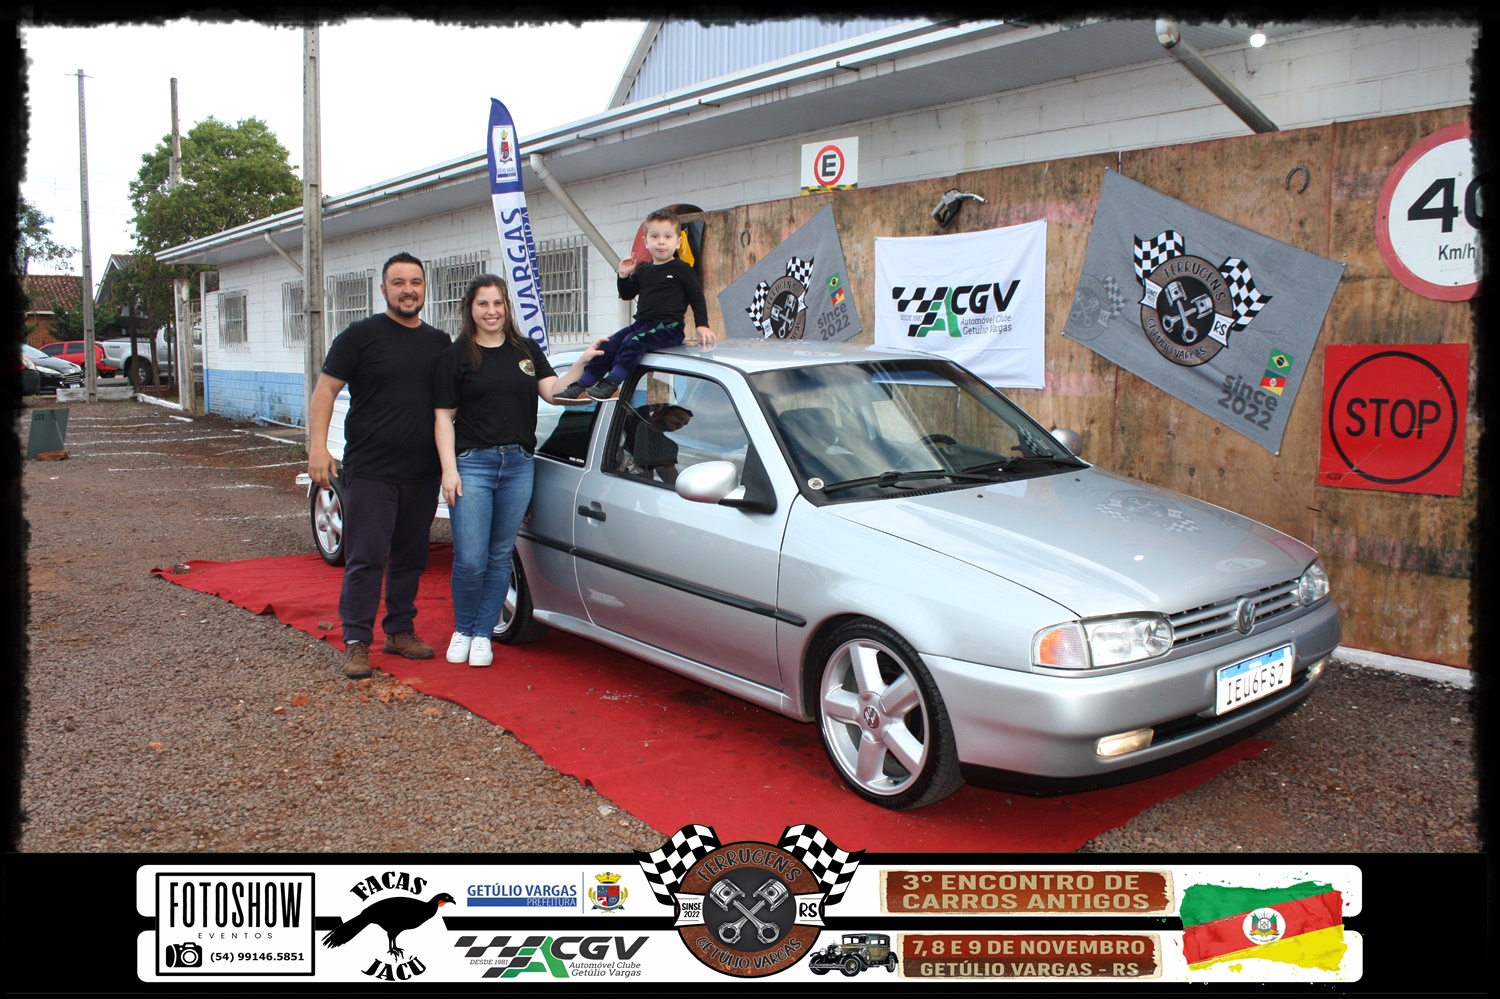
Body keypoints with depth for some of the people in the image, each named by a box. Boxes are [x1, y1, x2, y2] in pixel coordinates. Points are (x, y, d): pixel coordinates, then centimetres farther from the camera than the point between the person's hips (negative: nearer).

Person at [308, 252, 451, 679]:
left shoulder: (440, 342, 12)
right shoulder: (361, 335, -2)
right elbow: (325, 389, -4)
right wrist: (318, 445, -15)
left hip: (423, 473, 5)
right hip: (370, 471, -5)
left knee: (411, 558, 12)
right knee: (366, 559, -5)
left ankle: (400, 631, 24)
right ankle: (357, 643, 3)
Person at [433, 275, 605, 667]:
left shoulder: (527, 351, 13)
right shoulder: (456, 355, 3)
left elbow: (554, 392, 3)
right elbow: (443, 417, 0)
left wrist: (582, 362, -12)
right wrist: (449, 469, -8)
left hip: (518, 465, 3)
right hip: (472, 463, -3)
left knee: (500, 556, 8)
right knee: (470, 560, -6)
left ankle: (483, 634, 19)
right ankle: (462, 631, 16)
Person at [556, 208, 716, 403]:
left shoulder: (681, 269, 1)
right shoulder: (643, 271, 19)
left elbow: (697, 298, 0)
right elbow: (627, 294, 25)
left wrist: (702, 326, -9)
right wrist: (623, 276, 6)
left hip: (669, 328, -7)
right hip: (641, 324, 7)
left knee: (633, 341, -31)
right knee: (610, 344, -11)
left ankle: (611, 383, -43)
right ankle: (580, 386, -15)